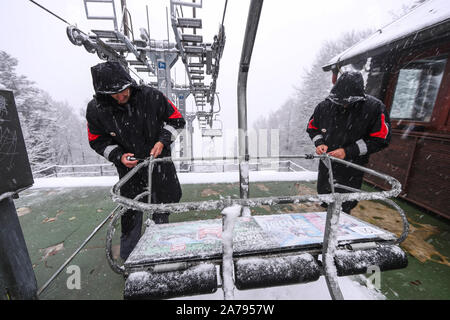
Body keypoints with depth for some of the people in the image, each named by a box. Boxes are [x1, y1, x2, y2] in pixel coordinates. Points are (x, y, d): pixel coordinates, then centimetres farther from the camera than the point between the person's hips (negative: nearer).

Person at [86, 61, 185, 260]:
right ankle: (128, 258, 34)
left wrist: (162, 141, -18)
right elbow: (97, 141, 1)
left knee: (162, 207, 14)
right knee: (131, 212, 8)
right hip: (129, 166, 0)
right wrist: (118, 156, -16)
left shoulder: (152, 97, -15)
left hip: (159, 159, 0)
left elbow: (176, 120, -4)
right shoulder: (96, 109, -11)